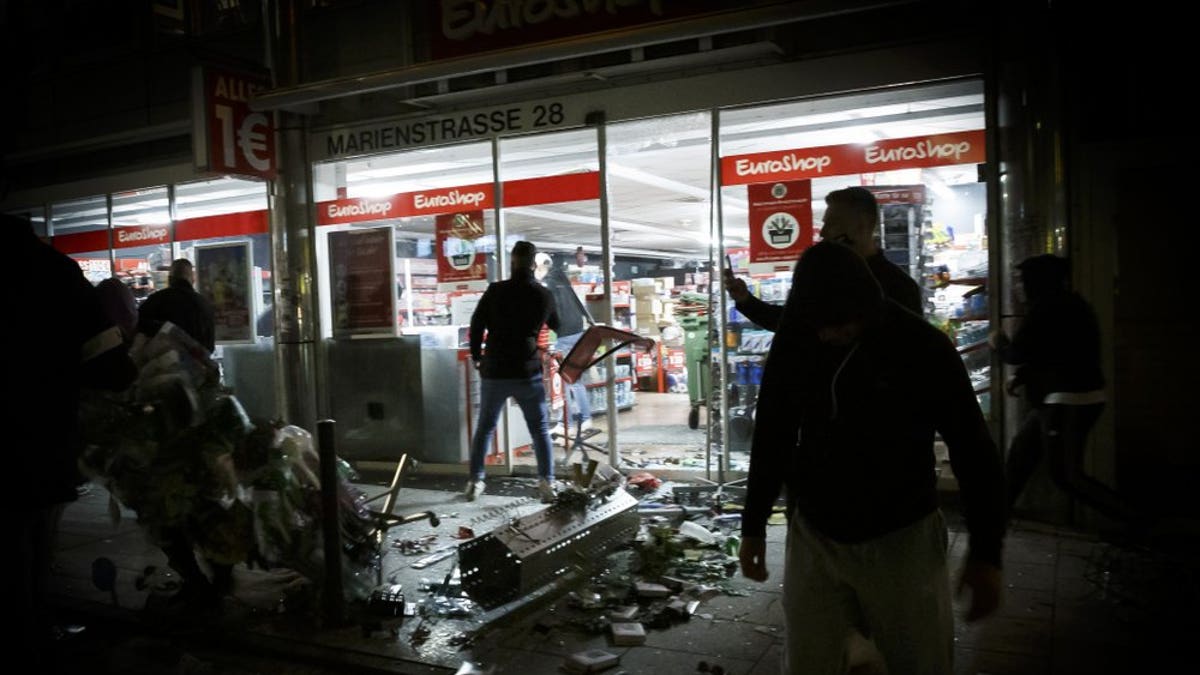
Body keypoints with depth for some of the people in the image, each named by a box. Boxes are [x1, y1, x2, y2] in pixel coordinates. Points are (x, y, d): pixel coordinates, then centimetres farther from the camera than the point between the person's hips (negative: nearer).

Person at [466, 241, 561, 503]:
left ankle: (474, 481, 15)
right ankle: (547, 482, -2)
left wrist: (476, 356, 12)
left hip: (494, 371, 0)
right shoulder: (544, 295, 3)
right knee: (540, 430, 7)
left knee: (485, 427, 14)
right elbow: (559, 327, 19)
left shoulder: (496, 291, -4)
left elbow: (477, 324, -2)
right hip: (528, 372, 0)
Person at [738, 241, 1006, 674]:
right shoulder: (794, 345, -5)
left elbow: (973, 450, -7)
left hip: (902, 540, -2)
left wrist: (986, 553, -10)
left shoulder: (922, 347, -13)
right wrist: (754, 525, 11)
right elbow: (771, 438, 7)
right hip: (813, 536, 2)